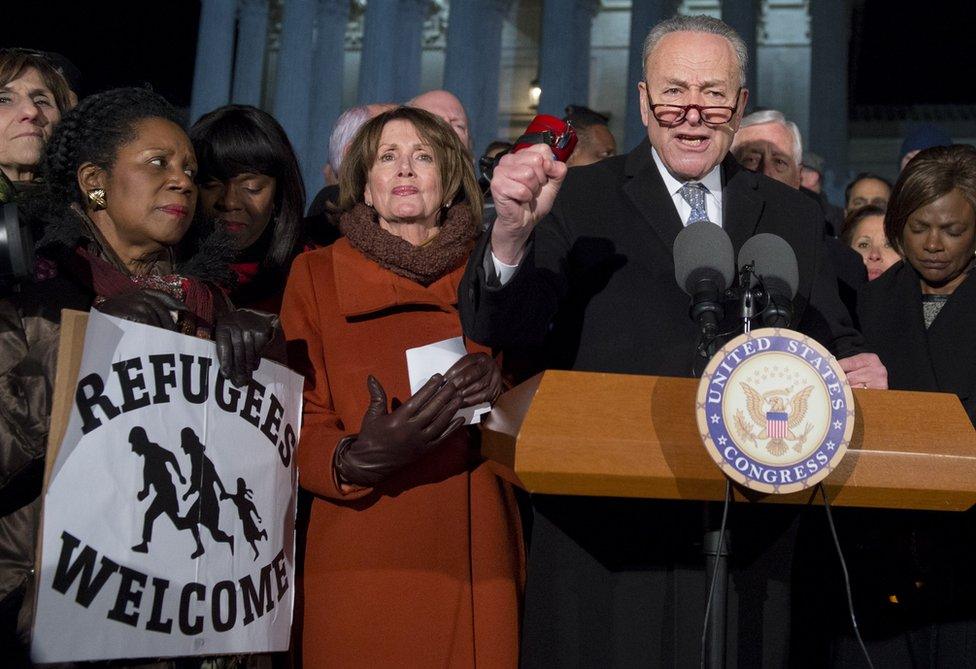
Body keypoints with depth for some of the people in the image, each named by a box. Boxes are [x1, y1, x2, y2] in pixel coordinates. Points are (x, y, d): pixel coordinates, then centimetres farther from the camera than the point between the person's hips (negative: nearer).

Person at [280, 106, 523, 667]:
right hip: (363, 557, -1)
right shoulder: (317, 274, 3)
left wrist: (500, 384, -10)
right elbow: (300, 430, 0)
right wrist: (357, 458, -21)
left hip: (476, 556, 2)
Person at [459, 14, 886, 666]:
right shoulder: (580, 199, -1)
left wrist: (859, 370, -10)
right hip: (604, 533, -3)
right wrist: (513, 231, -31)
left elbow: (832, 342, 13)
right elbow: (501, 330, -11)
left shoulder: (794, 215, 10)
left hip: (750, 541, 3)